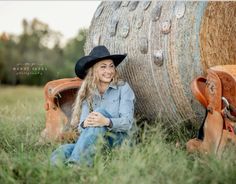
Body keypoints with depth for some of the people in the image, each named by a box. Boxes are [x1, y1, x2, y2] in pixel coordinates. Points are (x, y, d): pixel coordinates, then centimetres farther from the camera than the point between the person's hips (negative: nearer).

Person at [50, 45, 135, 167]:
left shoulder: (123, 88, 2)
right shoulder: (88, 93, 11)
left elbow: (127, 121, -9)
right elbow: (81, 124, 0)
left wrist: (107, 122, -30)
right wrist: (85, 124, -27)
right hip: (92, 143, 2)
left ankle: (75, 163, -38)